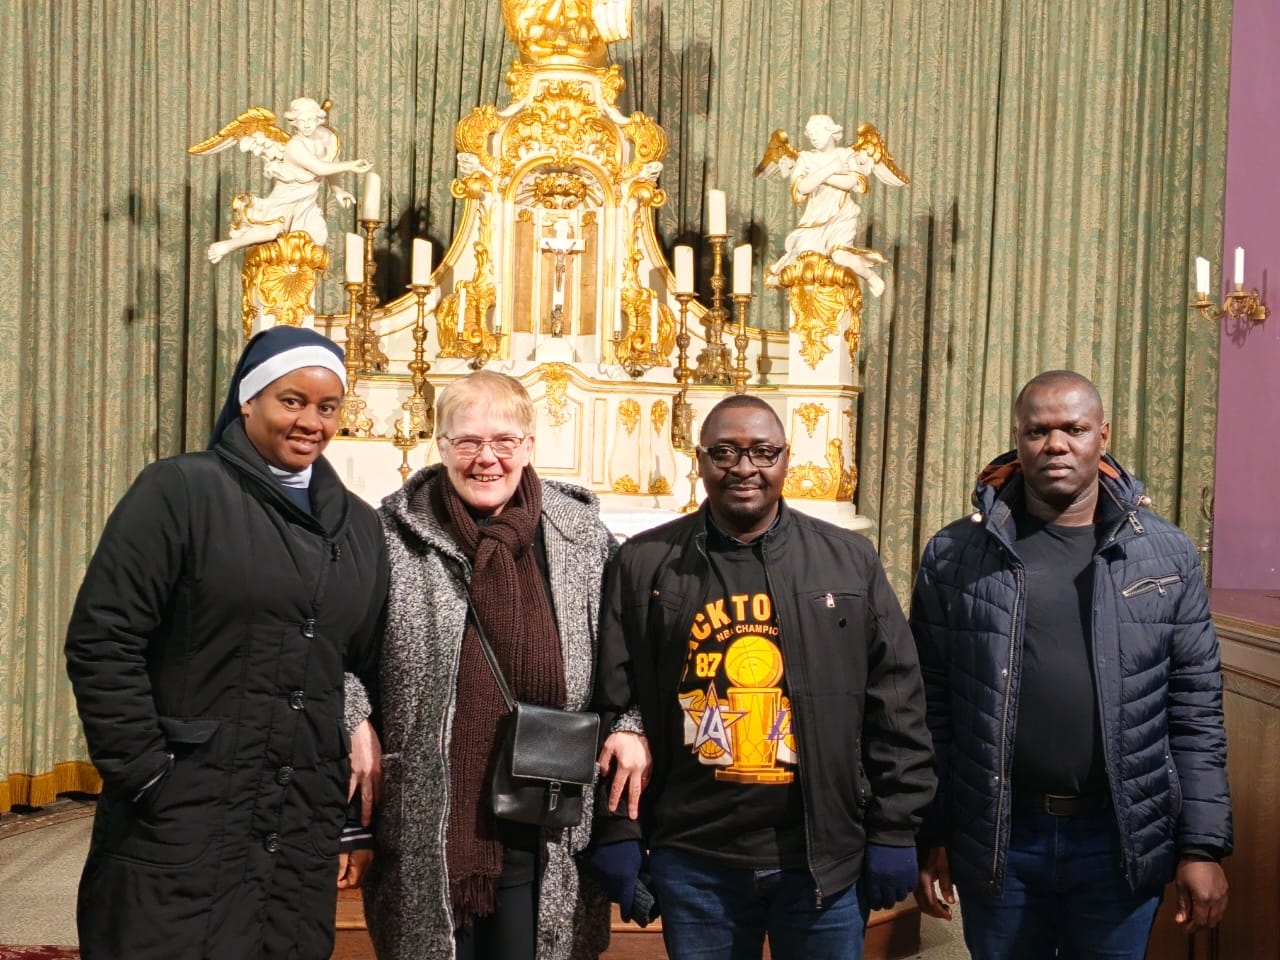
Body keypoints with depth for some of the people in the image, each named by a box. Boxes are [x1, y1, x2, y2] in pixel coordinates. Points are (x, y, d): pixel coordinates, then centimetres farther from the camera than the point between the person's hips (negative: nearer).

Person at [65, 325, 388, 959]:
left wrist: (354, 815, 11)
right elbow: (101, 642, -10)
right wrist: (147, 778, -12)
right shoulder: (180, 491, -5)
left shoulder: (358, 526, 12)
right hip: (183, 825, -4)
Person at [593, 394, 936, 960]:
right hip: (693, 861, 0)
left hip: (827, 858, 0)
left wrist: (894, 830, -1)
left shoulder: (850, 562, 2)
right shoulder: (643, 564, 1)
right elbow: (611, 706, 0)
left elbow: (896, 707, 2)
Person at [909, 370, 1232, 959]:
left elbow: (1196, 711, 1)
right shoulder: (954, 557, -3)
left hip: (1121, 839, 1)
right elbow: (930, 708, -1)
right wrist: (930, 837, -1)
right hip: (995, 839, 0)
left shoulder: (1168, 556, 0)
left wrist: (1202, 845, -2)